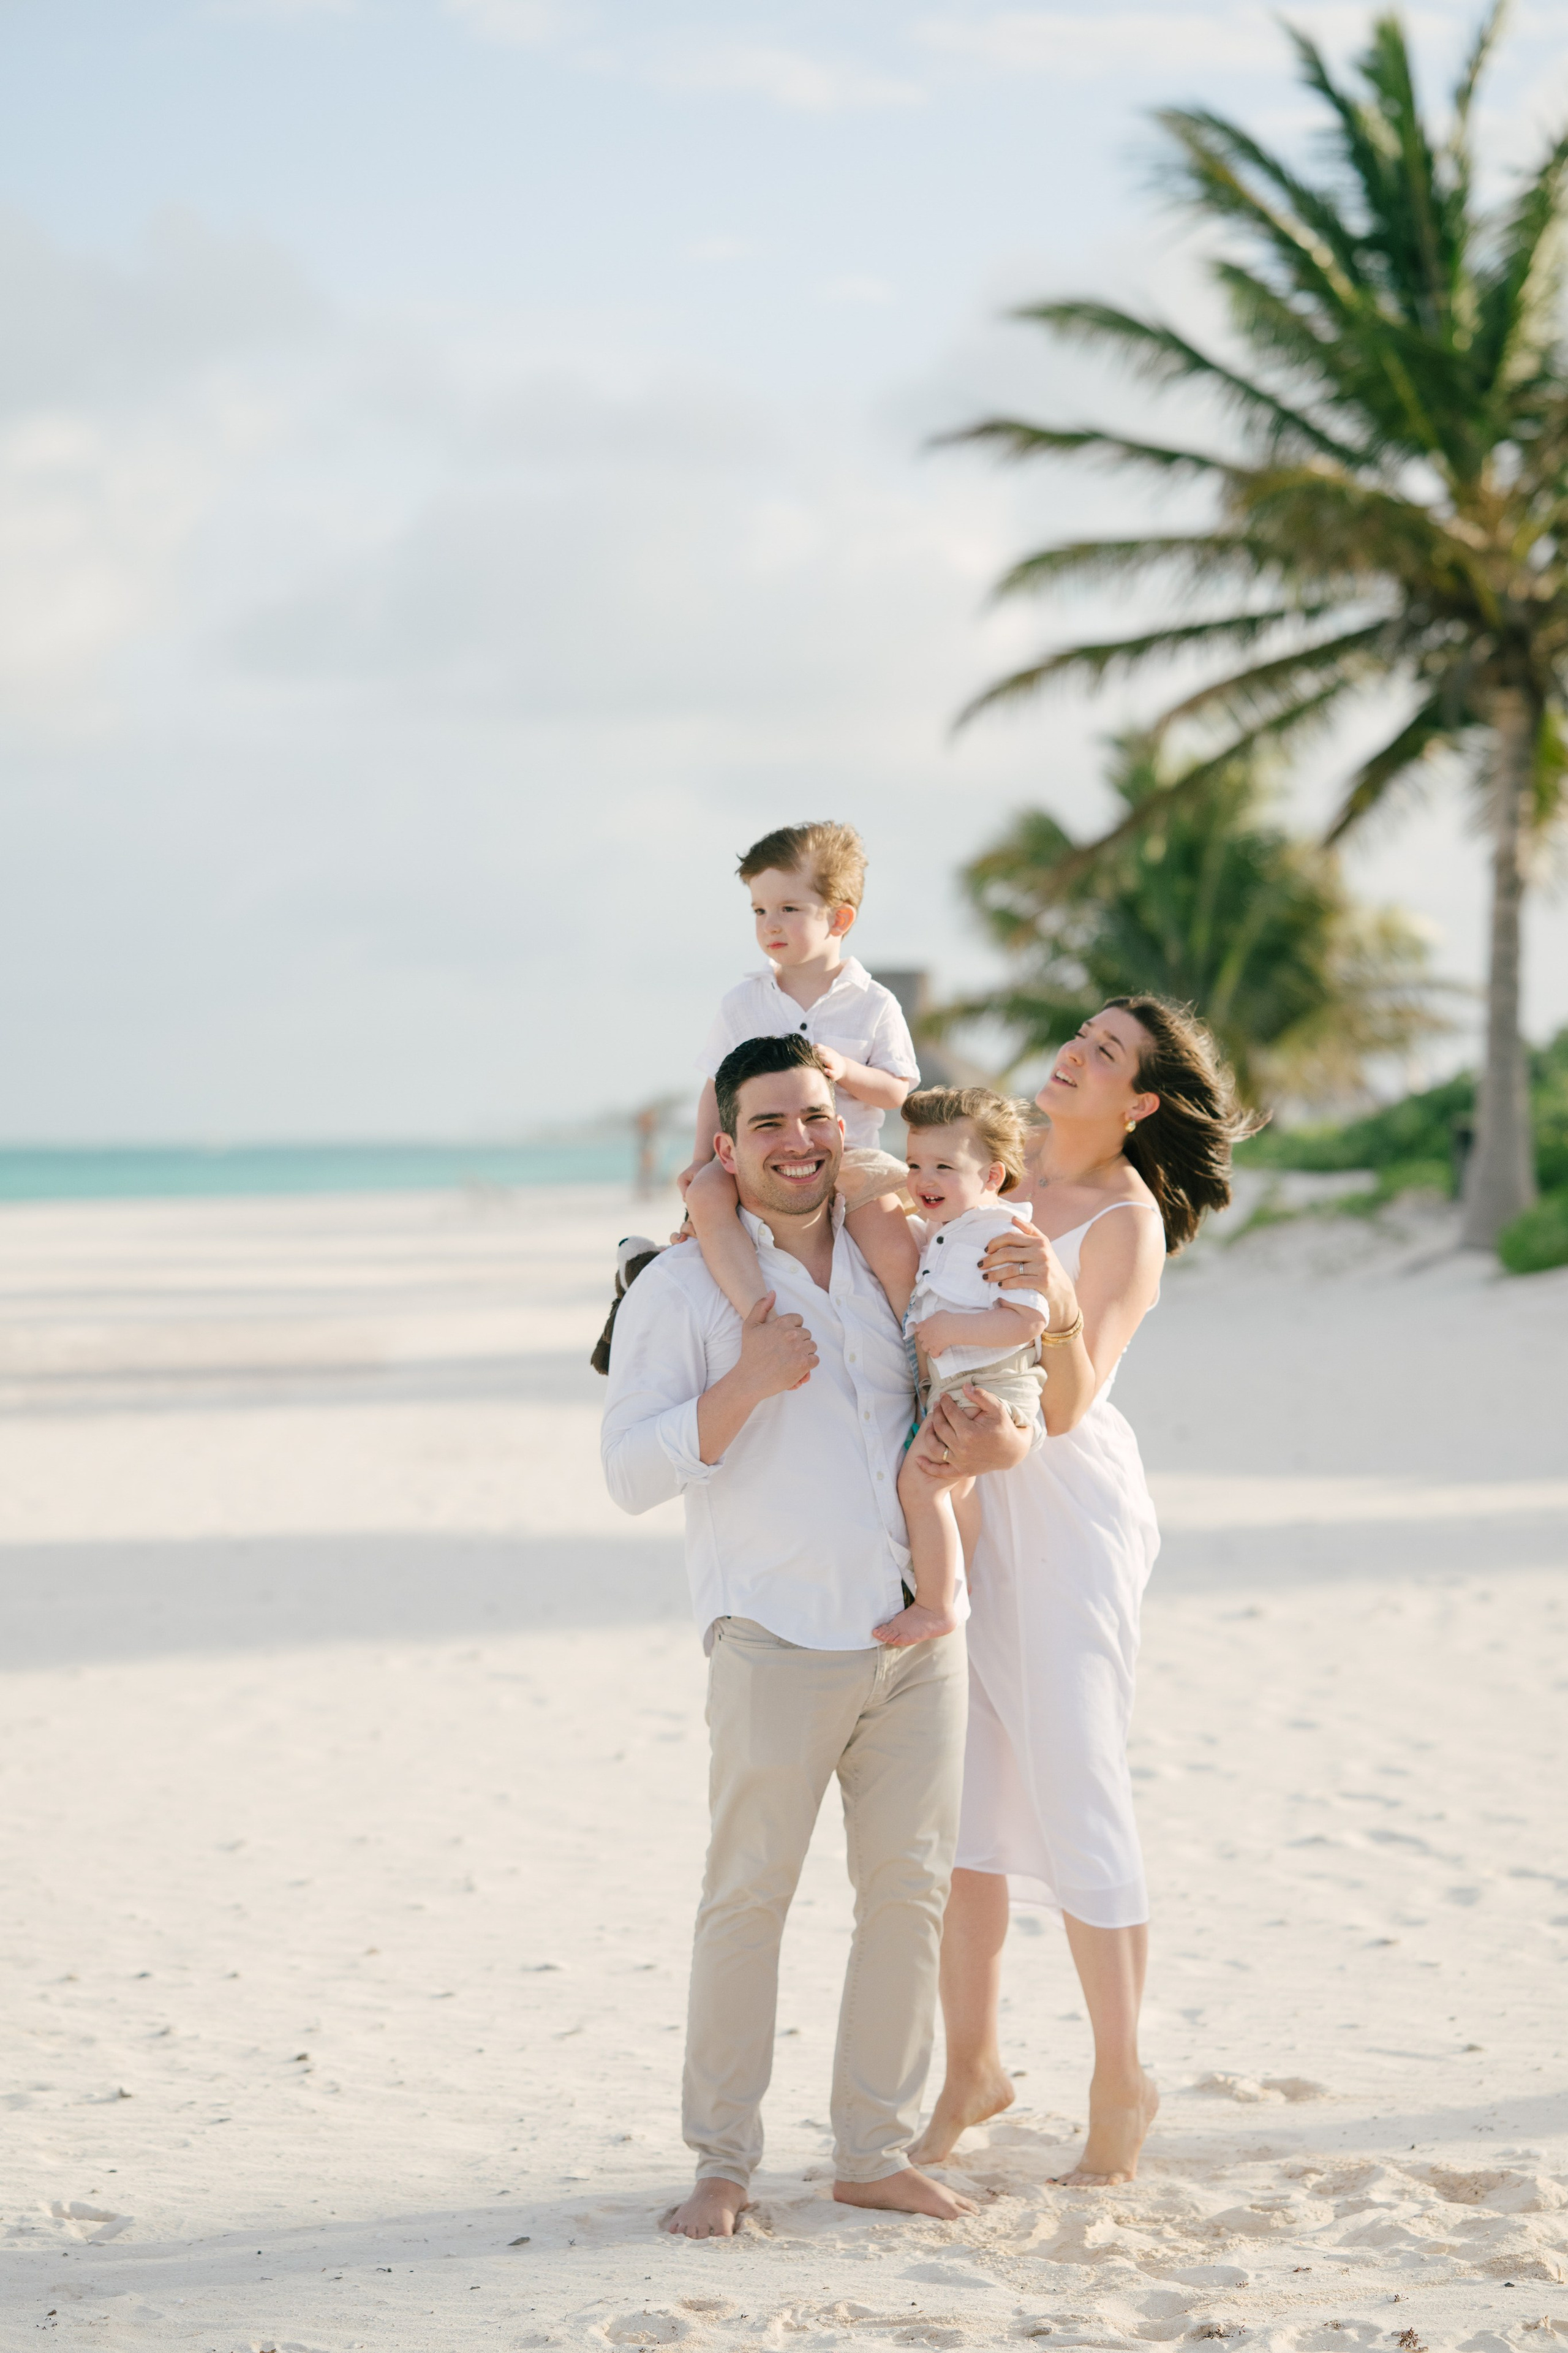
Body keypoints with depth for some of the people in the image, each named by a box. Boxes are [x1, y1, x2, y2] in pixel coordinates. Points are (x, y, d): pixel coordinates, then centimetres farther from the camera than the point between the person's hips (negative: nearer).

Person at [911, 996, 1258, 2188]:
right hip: (964, 1503, 6)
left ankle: (1122, 2080, 8)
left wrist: (1054, 1303, -36)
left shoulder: (1130, 1220, -11)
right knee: (960, 1785, 7)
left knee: (1072, 1785, -6)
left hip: (1067, 1504, -6)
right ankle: (974, 2065, 18)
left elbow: (1068, 1404, -18)